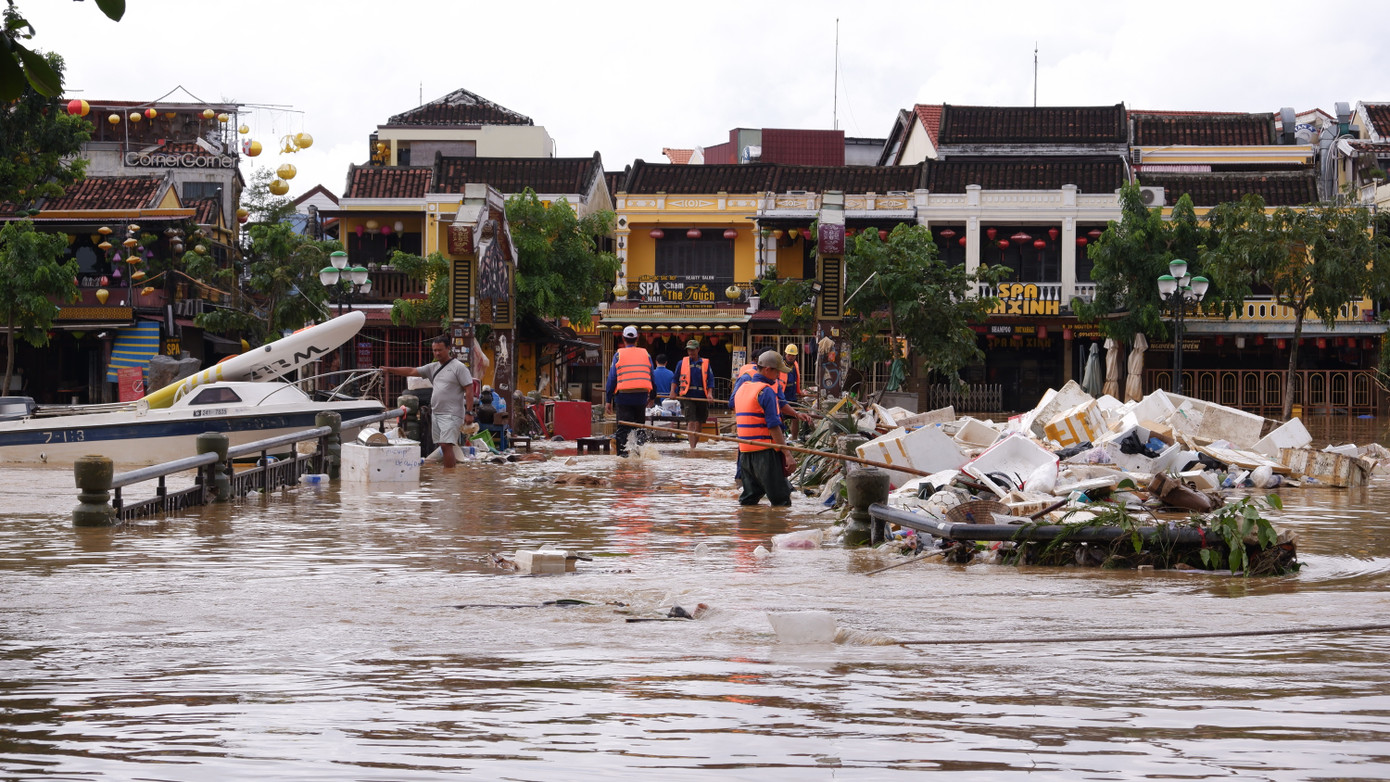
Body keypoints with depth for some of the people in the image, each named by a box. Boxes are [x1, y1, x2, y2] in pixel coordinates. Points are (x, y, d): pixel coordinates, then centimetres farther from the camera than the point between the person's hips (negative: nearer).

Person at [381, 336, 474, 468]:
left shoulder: (458, 367, -5)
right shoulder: (433, 367, 16)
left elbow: (469, 390, -9)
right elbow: (412, 371, 14)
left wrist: (469, 412, -15)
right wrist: (390, 370, 7)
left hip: (451, 415, -8)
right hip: (436, 413, 8)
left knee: (446, 445, -15)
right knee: (443, 447, 8)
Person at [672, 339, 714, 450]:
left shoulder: (705, 363, 10)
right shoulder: (682, 363, 9)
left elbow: (710, 379, 7)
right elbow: (675, 379, 11)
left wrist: (709, 393, -6)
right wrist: (673, 392, -2)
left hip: (702, 397, 2)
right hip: (687, 396, -2)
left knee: (699, 424, 7)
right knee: (691, 422, -13)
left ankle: (695, 444, 20)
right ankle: (691, 446, -18)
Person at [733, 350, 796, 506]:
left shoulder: (742, 389, 15)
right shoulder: (766, 391, -12)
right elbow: (774, 427, -17)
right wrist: (787, 454, -18)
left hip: (744, 451, 8)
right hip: (765, 452, -8)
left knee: (748, 499, 11)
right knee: (781, 499, -5)